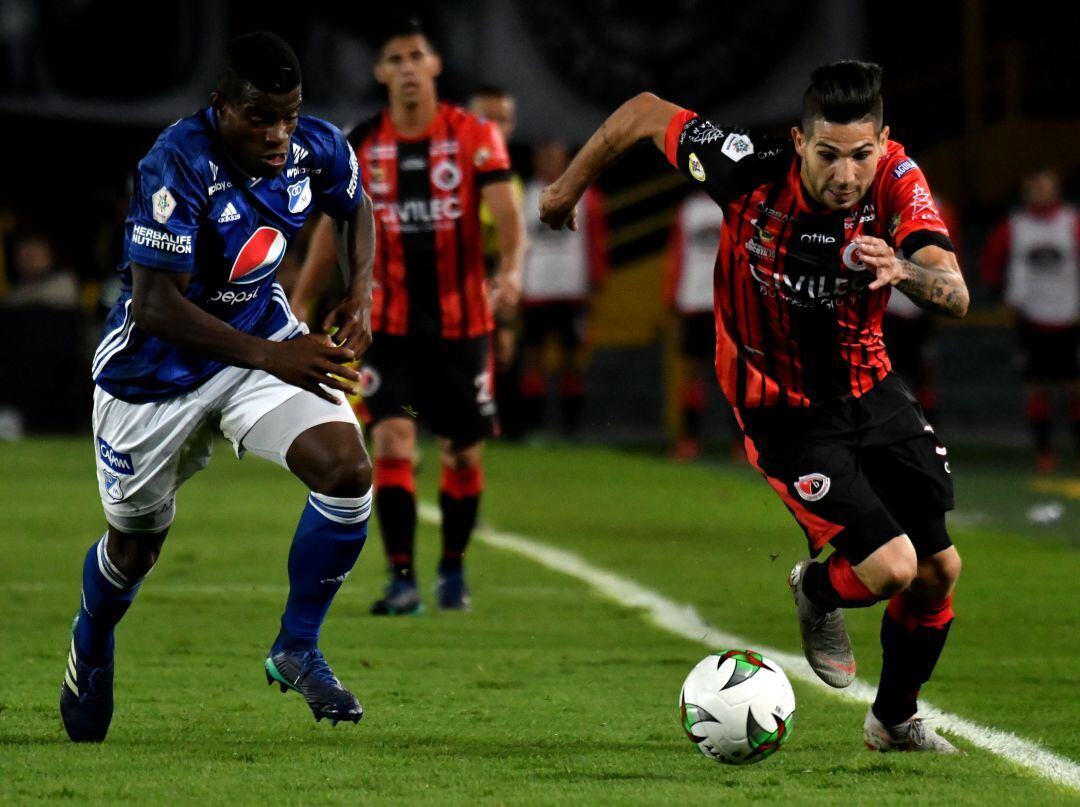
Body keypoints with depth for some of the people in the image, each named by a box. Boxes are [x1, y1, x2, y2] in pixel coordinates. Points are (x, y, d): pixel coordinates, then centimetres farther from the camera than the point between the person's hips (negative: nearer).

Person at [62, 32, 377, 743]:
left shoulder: (318, 149, -13)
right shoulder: (179, 166, -32)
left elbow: (354, 206, 12)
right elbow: (155, 307, -33)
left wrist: (361, 292, -6)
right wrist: (272, 358, -37)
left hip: (264, 336, 4)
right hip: (158, 363, -4)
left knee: (348, 471, -19)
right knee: (136, 544, 14)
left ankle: (297, 650, 2)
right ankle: (91, 648, 50)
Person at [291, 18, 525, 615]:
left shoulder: (474, 137, -4)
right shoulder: (360, 146, 2)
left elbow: (505, 210, -15)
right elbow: (332, 229, 9)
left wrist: (510, 270, -35)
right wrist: (294, 308, 6)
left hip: (461, 323, 0)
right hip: (388, 324, 0)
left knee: (463, 454, 7)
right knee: (392, 442, -15)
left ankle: (452, 571, 27)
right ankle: (402, 580, -13)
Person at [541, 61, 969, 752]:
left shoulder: (896, 181, -20)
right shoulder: (753, 169, -26)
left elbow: (956, 298, -32)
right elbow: (644, 113, -10)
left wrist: (905, 271, -55)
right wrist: (569, 188, 4)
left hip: (872, 390, 4)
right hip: (786, 411, -4)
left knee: (940, 569, 8)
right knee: (891, 567, -18)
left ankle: (896, 720, 34)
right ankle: (817, 591, 19)